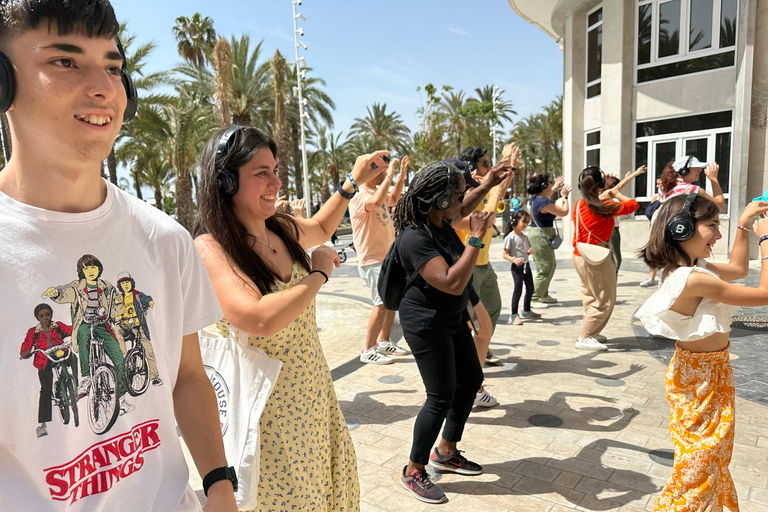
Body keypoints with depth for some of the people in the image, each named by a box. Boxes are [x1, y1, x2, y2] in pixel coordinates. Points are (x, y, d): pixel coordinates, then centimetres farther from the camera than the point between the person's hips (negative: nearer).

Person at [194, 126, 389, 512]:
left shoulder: (282, 230, 1)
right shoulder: (209, 248, -21)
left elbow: (321, 229, 25)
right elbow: (261, 319, -35)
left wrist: (353, 182, 17)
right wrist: (319, 273, -20)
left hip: (315, 392, 7)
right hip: (268, 410, -7)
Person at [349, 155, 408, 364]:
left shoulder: (378, 192, 12)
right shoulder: (359, 197, -17)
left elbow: (392, 200, 34)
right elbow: (376, 202, -40)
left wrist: (401, 177, 21)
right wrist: (390, 175, -30)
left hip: (388, 257, 10)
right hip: (373, 260, -10)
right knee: (382, 304, -14)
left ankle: (384, 342, 29)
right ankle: (368, 350, -5)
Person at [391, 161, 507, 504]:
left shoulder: (440, 221, 0)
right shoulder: (415, 238, -28)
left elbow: (462, 209, 26)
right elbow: (452, 282, -36)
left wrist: (487, 185, 16)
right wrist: (476, 238, -30)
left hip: (453, 318, 10)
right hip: (427, 324, -10)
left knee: (471, 379, 17)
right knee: (442, 397, -3)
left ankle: (446, 452, 34)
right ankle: (413, 471, 18)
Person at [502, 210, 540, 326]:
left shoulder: (525, 237, 12)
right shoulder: (510, 237, -12)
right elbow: (505, 254, -13)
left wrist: (529, 252, 0)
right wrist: (514, 259, -30)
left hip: (526, 265, 8)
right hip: (516, 267, -8)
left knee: (530, 289, 14)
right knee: (518, 290, -8)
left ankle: (526, 311, 32)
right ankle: (513, 315, 1)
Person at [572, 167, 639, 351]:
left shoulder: (579, 205, 1)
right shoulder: (606, 207, -16)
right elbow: (634, 204, -5)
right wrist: (617, 194, 10)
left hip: (579, 256, 8)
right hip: (597, 259, -8)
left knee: (590, 297, 20)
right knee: (605, 300, 1)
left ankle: (591, 333, 27)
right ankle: (585, 338, -1)